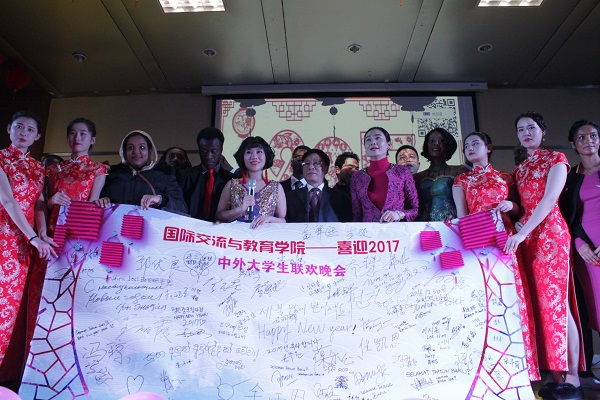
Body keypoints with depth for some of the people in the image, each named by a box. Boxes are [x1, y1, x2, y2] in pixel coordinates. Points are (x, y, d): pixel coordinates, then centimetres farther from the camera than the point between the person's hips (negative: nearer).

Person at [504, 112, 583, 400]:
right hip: (526, 237, 6)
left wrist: (523, 232, -20)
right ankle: (556, 376, 9)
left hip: (550, 232, -6)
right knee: (540, 302, 4)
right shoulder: (519, 169, 20)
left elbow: (549, 200, -12)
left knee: (555, 301, -10)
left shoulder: (556, 159, 1)